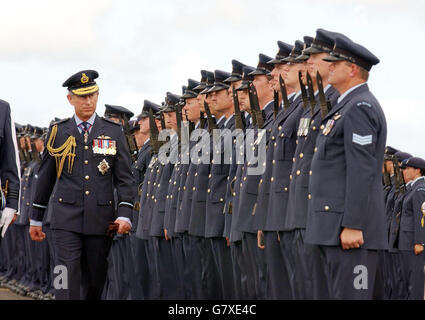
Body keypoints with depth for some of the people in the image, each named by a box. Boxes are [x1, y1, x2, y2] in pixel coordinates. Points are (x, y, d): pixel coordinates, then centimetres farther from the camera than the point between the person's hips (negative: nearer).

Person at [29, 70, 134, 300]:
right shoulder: (58, 132, 6)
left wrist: (125, 214, -9)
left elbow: (124, 177, 4)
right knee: (67, 282, -11)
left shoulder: (113, 132, 6)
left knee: (95, 281, 9)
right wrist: (36, 218, 13)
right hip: (66, 220, -1)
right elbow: (45, 177, 12)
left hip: (100, 219, 1)